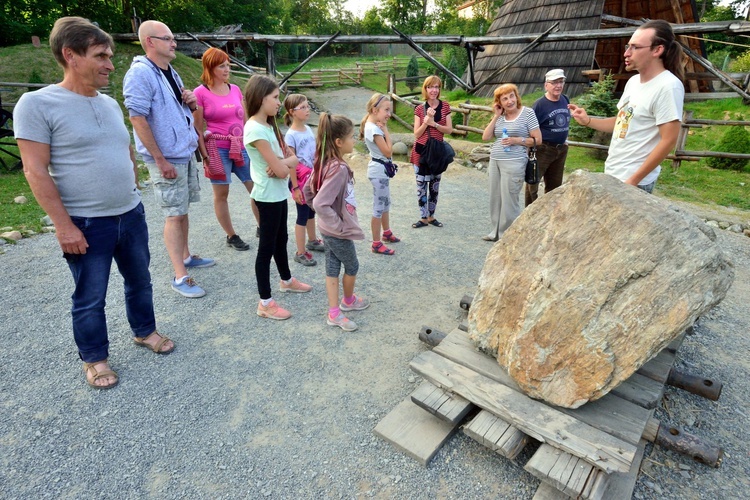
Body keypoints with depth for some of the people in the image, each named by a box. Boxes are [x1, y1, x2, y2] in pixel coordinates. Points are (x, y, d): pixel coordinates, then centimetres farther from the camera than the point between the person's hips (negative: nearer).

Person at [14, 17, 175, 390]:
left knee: (139, 280, 19)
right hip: (85, 224, -6)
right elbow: (36, 171, -14)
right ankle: (94, 358, 28)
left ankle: (144, 331, 40)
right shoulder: (37, 104, -12)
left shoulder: (110, 104, 7)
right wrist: (63, 225, -17)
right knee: (90, 298, 9)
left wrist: (132, 196, 15)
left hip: (131, 214, 6)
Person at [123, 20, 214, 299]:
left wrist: (190, 102, 0)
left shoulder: (171, 73, 13)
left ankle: (185, 256, 32)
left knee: (183, 210, 16)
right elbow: (138, 119, -19)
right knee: (174, 215, -5)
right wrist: (161, 161, -21)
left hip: (187, 153, 8)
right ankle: (180, 277, 2)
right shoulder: (140, 73, -14)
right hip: (166, 159, -8)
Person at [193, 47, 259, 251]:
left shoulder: (235, 89, 9)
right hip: (218, 149, -5)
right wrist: (205, 154, -10)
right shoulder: (200, 93, -6)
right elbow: (198, 128, -5)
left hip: (241, 148, 5)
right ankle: (231, 236, 19)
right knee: (221, 194, 5)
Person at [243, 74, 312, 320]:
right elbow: (281, 170, -24)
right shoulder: (256, 129, -22)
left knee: (281, 239, 23)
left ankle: (287, 280, 44)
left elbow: (285, 158, 6)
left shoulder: (268, 125, 9)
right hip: (268, 195, -9)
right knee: (267, 247, -1)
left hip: (278, 193, 9)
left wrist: (282, 163, -15)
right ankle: (265, 303, 10)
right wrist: (290, 160, -5)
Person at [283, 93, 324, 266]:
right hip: (300, 180, -7)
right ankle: (300, 253, 13)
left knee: (311, 211, 21)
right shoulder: (291, 135, -17)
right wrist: (295, 187, -19)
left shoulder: (308, 129, 5)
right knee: (303, 216, 1)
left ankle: (312, 241, 41)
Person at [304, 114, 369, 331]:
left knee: (332, 268, 15)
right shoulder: (339, 169, -29)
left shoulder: (324, 164, -1)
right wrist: (339, 225, -24)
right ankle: (348, 301, 41)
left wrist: (334, 216, 12)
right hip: (338, 231, -8)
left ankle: (334, 313, 26)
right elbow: (320, 204, -35)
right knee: (352, 266, 16)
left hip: (328, 229, 8)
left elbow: (308, 191, 9)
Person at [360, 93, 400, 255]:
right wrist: (385, 130, -16)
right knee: (379, 207, -2)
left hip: (381, 169, 10)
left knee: (386, 203, 23)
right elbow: (388, 151, -21)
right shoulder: (374, 128, -22)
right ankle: (377, 244, 8)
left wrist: (384, 129, 6)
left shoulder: (374, 125, 8)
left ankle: (387, 233, 41)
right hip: (379, 170, -10)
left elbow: (386, 150, 11)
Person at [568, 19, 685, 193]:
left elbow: (668, 141, -19)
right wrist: (587, 121, 6)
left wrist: (633, 181, -20)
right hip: (611, 174, 8)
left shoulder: (668, 86, -16)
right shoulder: (633, 81, 10)